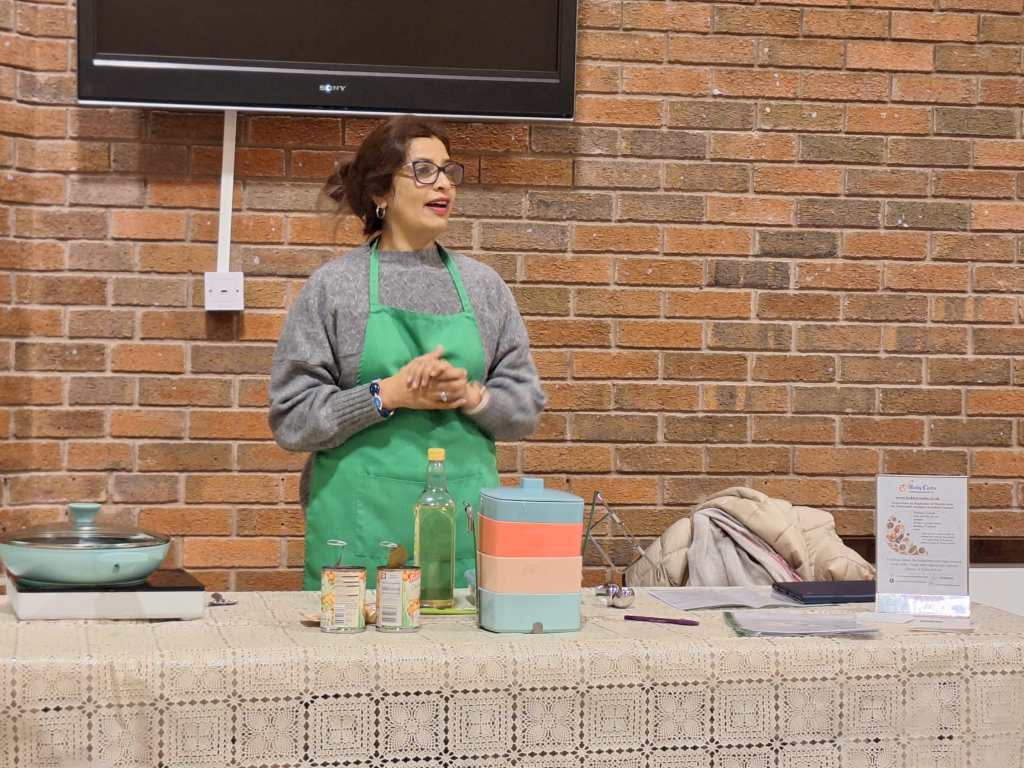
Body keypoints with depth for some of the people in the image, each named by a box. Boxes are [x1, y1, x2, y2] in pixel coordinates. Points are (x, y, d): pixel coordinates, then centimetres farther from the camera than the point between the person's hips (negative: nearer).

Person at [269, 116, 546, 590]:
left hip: (466, 520, 3)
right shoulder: (333, 286, 1)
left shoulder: (484, 285, 10)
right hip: (361, 525, -3)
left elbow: (525, 411, 10)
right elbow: (291, 418, -3)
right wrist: (388, 394, -15)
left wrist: (470, 395, -11)